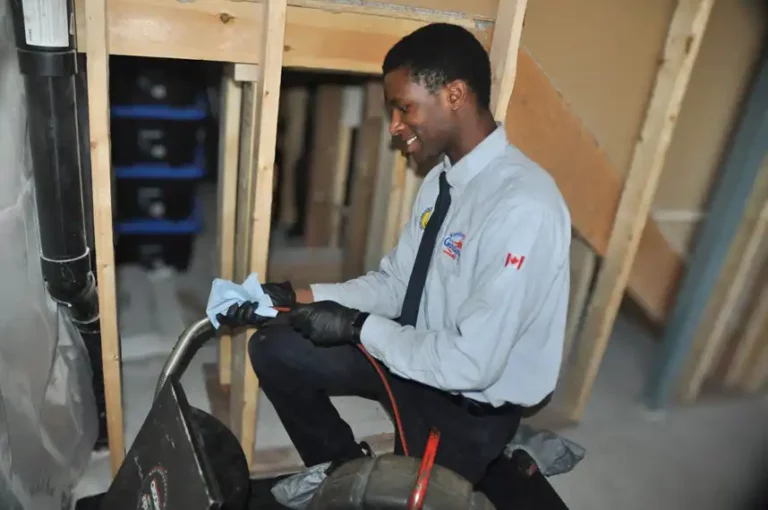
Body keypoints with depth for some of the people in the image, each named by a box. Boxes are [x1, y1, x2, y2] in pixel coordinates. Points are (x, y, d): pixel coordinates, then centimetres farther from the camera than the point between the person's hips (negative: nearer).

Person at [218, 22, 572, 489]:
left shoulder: (523, 208, -30)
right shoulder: (442, 176, -2)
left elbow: (473, 363, -29)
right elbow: (395, 284, 2)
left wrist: (357, 327, -21)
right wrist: (296, 297, -8)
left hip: (469, 403, -7)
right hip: (417, 354, 7)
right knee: (274, 349, 4)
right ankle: (344, 466, 22)